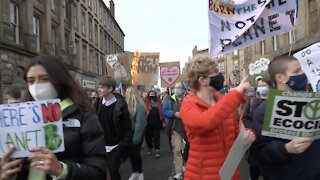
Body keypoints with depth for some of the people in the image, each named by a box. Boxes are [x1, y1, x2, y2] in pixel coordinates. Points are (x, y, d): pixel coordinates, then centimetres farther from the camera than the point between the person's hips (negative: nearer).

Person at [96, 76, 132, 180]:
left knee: (113, 171, 0)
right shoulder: (98, 104, 2)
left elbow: (127, 128, -11)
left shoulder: (120, 105, -13)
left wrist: (124, 146, -13)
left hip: (115, 146, -4)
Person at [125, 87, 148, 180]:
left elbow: (140, 123, -19)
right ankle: (134, 172, 29)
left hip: (137, 133, -5)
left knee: (136, 153, 1)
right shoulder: (127, 105, 0)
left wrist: (136, 138, -20)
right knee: (131, 153, 12)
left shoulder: (139, 106, -16)